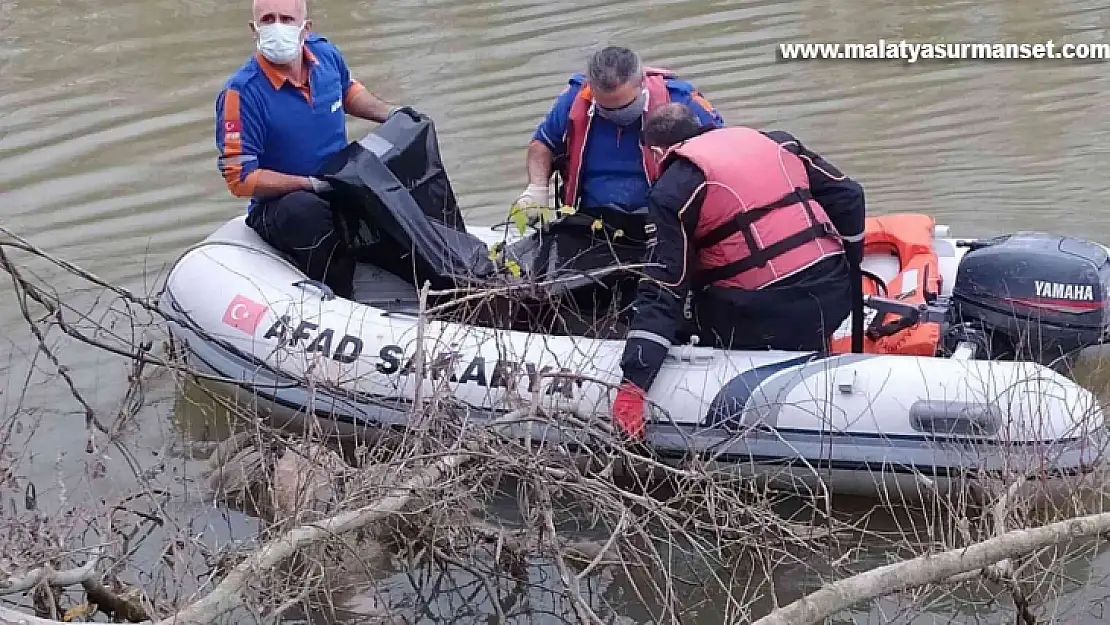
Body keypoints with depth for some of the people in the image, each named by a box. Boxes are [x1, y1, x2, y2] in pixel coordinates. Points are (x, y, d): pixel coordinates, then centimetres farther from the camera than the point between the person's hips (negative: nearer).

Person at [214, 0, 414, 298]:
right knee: (307, 212, -39)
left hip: (344, 186, 7)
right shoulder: (241, 92, -19)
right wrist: (313, 184, -23)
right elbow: (240, 178, -20)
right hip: (281, 204, -6)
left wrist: (390, 113, 5)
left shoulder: (325, 53, -1)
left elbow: (347, 89, 23)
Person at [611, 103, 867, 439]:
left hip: (765, 318, -6)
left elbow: (663, 288, -8)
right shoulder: (776, 143, 16)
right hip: (835, 294, 6)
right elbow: (848, 196, 16)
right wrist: (847, 270, 29)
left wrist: (632, 385, -10)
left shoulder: (672, 192, 0)